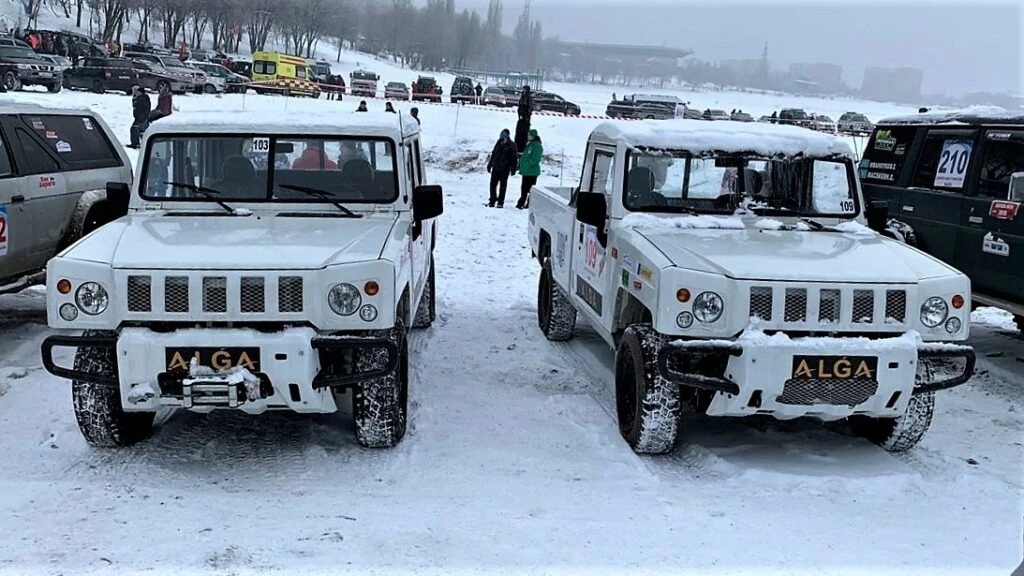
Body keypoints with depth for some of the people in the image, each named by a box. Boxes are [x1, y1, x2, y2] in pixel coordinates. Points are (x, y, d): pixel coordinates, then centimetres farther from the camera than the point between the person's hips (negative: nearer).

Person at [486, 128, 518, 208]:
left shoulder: (511, 145, -7)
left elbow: (514, 157, -6)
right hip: (496, 167, 4)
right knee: (493, 184, 5)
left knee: (503, 185, 2)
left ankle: (500, 202, 8)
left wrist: (513, 168, -10)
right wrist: (490, 164, 16)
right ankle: (492, 201, 16)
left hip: (505, 169, -4)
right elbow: (493, 154, 16)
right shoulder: (498, 143, 6)